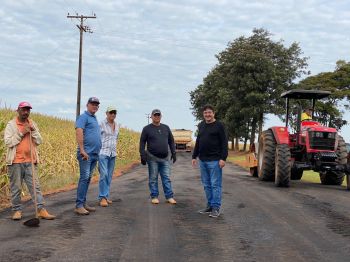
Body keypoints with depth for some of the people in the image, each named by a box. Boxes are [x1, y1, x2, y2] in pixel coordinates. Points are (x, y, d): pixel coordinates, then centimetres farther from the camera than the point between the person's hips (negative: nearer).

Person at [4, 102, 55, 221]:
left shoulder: (33, 124, 12)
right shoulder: (11, 125, -1)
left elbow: (39, 141, 8)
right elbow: (8, 142, -10)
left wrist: (33, 131, -7)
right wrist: (21, 133, -14)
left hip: (30, 161, 3)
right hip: (16, 162, -3)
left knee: (35, 186, 0)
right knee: (15, 187, 4)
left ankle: (41, 210, -1)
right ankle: (17, 210, 14)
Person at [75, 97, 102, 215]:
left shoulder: (94, 119, 21)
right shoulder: (83, 117, -7)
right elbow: (79, 132, -20)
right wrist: (82, 150, -26)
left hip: (94, 154, 9)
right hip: (86, 153, -9)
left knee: (88, 178, 11)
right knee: (84, 177, -12)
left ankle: (83, 203, 16)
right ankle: (79, 205, -12)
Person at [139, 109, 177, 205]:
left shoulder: (166, 128, 12)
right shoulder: (147, 129, 1)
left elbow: (171, 141, 16)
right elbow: (142, 142, -1)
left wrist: (173, 153, 9)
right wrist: (142, 155, -8)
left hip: (165, 158, 3)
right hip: (153, 158, -3)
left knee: (167, 178, 2)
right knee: (153, 179, 3)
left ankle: (169, 197, 4)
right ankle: (154, 197, 10)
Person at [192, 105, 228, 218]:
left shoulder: (219, 126, -5)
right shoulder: (201, 126, 14)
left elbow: (224, 143, -9)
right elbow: (198, 142, 21)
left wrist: (223, 158, -16)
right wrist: (194, 156, 17)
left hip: (214, 161, -7)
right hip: (202, 160, 7)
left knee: (215, 184, -4)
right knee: (207, 185, 11)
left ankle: (216, 208, 0)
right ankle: (209, 206, 19)